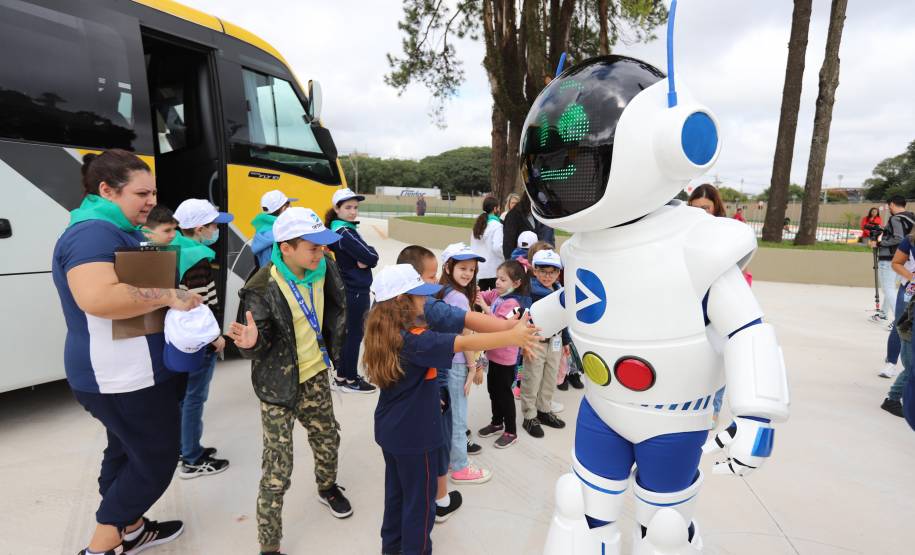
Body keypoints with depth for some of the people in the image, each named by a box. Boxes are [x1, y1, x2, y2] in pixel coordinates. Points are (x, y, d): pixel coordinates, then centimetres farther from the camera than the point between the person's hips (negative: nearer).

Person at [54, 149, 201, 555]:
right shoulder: (94, 232, -21)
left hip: (131, 372, 11)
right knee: (157, 459, 4)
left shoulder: (120, 231, 12)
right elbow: (97, 298, -37)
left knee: (127, 453, 22)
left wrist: (180, 295, 6)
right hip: (125, 376, -11)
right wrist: (169, 297, -28)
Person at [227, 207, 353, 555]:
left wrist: (333, 351, 13)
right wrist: (252, 342, -41)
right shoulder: (263, 289, -25)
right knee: (278, 470, -1)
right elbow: (259, 341, -19)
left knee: (327, 439, 24)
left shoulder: (324, 268, -8)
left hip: (315, 375, 6)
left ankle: (327, 488, 54)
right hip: (279, 385, -6)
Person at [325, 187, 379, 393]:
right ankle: (350, 381, 15)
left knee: (348, 333, 17)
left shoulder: (342, 229, 10)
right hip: (356, 291, -10)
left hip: (350, 289, 10)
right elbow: (370, 257, -22)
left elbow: (366, 258, 8)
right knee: (355, 334, 2)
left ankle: (342, 377, 29)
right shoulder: (344, 233, -19)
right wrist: (371, 253, -3)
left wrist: (366, 258, -12)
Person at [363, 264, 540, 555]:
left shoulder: (386, 332, -2)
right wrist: (512, 336, -35)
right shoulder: (413, 339, -29)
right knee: (419, 498, 11)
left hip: (391, 429, 9)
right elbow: (465, 343, -36)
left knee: (397, 490, 25)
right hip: (413, 434, -9)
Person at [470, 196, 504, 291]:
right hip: (493, 270, -6)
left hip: (479, 269, 6)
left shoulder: (477, 224, 9)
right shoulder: (496, 225, -11)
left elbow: (472, 246, 10)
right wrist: (506, 258, -5)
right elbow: (497, 247, -19)